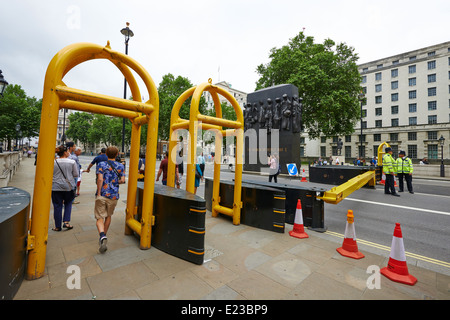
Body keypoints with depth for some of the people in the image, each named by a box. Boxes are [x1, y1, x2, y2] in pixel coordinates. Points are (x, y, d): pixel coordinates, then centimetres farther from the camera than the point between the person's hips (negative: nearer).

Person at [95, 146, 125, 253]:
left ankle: (102, 236, -19)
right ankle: (104, 236, 33)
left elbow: (100, 179, -12)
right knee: (108, 216, 21)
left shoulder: (101, 164, -1)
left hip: (102, 195, -2)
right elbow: (122, 180, -4)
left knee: (100, 218, 3)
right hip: (113, 195, 2)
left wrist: (98, 193, -9)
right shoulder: (120, 166, 3)